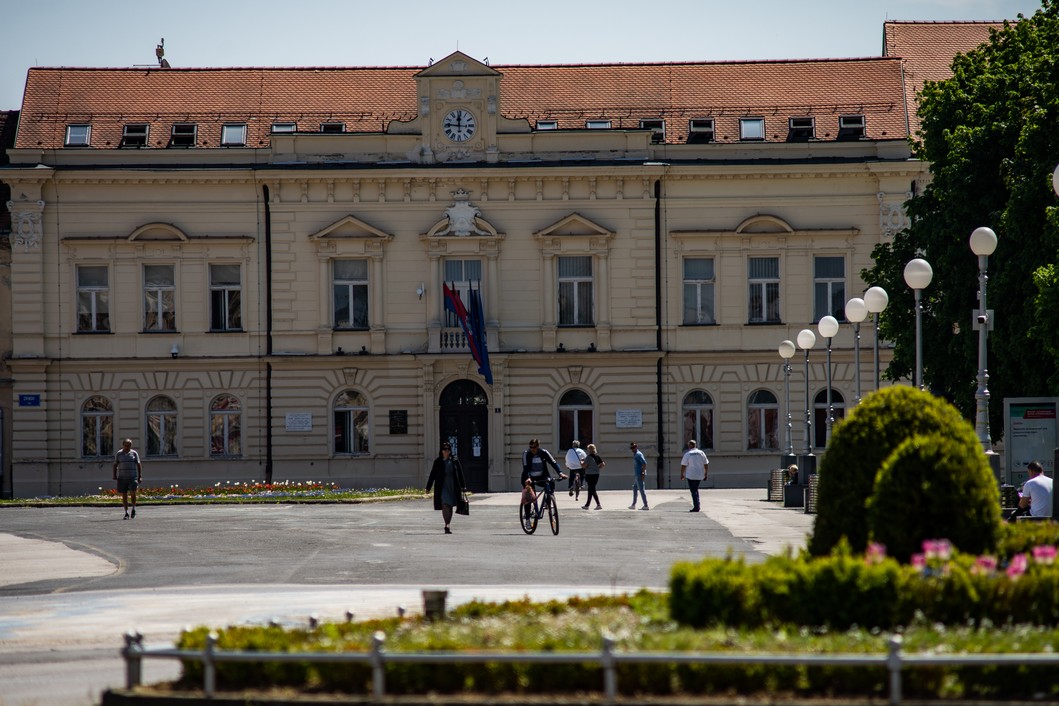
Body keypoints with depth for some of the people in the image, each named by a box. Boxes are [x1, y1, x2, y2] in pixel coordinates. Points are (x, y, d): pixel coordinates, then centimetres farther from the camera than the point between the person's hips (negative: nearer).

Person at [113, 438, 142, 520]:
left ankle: (134, 508, 8)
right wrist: (115, 475, -4)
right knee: (124, 495, 1)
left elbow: (139, 465, 5)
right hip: (122, 478, 1)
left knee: (132, 493, -15)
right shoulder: (119, 454, 7)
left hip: (133, 477, -1)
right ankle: (126, 513, 8)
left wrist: (140, 476, -3)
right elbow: (115, 465, 8)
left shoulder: (134, 453, 5)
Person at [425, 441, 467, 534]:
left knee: (450, 506, 8)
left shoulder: (455, 461, 5)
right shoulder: (438, 462, 2)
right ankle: (447, 526, -19)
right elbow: (432, 475, 5)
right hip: (442, 487, -2)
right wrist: (428, 488, 5)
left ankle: (448, 526, 20)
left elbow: (460, 474, 9)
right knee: (445, 505, -15)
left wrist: (463, 487, 6)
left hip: (453, 487, 2)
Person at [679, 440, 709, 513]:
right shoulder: (702, 453, 5)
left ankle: (696, 507, -7)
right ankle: (697, 506, 17)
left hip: (691, 475, -5)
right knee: (695, 490, 20)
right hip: (700, 475, 5)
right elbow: (706, 464, 6)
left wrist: (682, 474, 4)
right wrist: (706, 474, 15)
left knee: (693, 491, -1)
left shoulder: (687, 454, -8)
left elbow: (683, 465, -7)